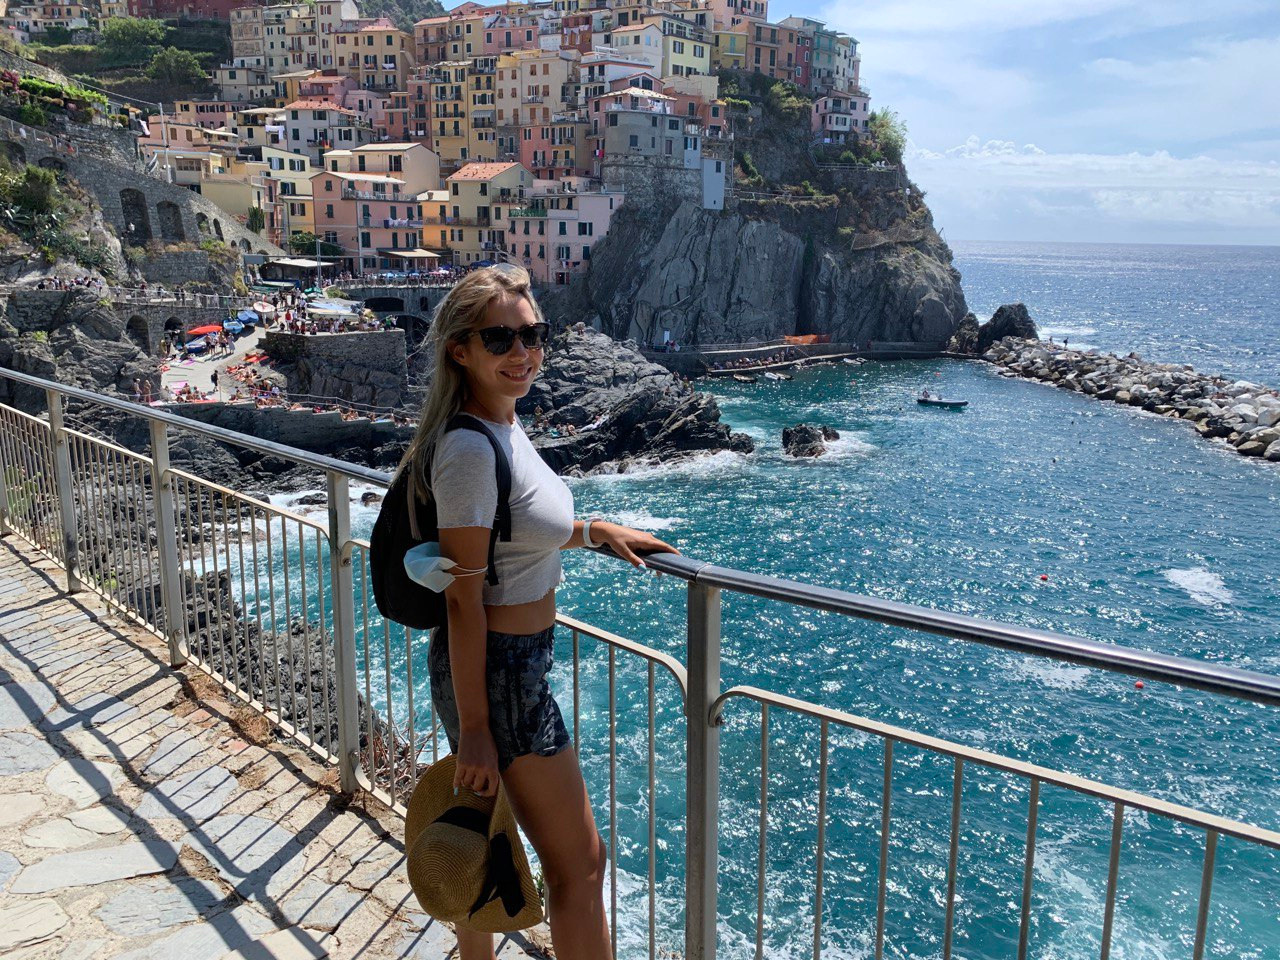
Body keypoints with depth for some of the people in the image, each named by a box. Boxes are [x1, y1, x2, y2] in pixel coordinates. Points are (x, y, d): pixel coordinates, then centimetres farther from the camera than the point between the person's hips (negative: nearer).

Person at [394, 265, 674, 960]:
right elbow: (463, 599, -23)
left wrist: (594, 530, 11)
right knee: (580, 864, 7)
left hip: (511, 661, 9)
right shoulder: (470, 448, -24)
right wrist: (474, 729, -19)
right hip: (499, 673, -9)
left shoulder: (503, 424, 4)